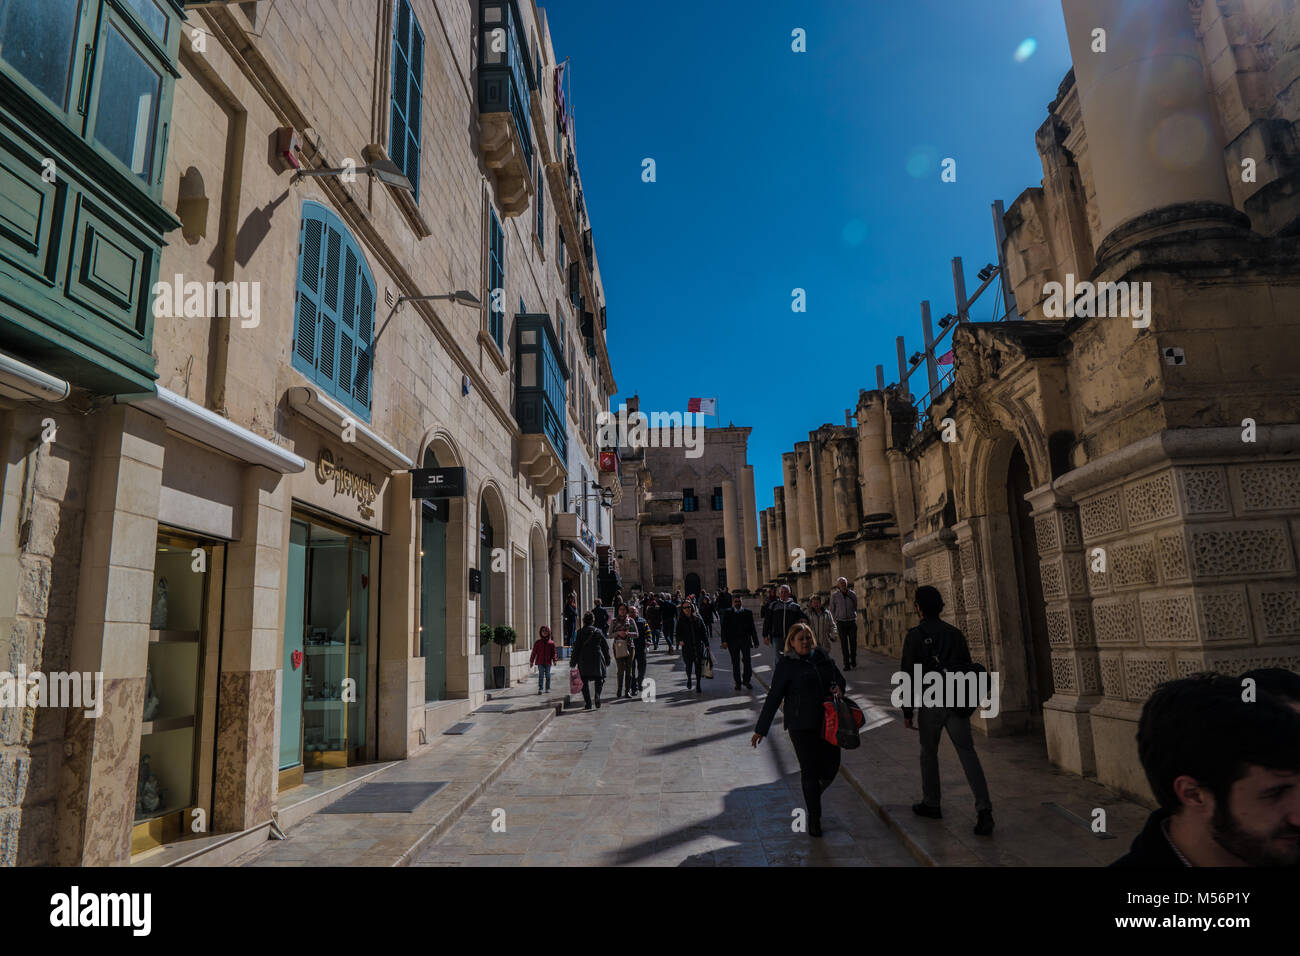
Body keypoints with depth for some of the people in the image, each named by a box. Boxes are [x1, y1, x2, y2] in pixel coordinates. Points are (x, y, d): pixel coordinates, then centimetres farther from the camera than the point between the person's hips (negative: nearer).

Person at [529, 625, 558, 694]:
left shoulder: (551, 643, 7)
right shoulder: (537, 642, 7)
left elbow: (553, 652, 8)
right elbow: (534, 652, 9)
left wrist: (554, 660, -5)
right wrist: (531, 661, 9)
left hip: (548, 662, 1)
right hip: (540, 662, -1)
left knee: (547, 675, 5)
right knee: (541, 675, -8)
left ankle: (548, 688, 15)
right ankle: (540, 689, -8)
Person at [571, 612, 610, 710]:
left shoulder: (581, 632, -4)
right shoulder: (599, 631, 4)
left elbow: (576, 648, -3)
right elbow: (605, 647, 9)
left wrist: (574, 662, 3)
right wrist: (607, 660, 18)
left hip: (584, 661, -1)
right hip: (597, 660, 1)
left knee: (585, 682, 7)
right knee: (598, 680, 12)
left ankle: (588, 704, 3)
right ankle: (597, 696, -14)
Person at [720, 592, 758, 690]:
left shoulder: (748, 612, 6)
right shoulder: (727, 613, 1)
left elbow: (752, 628, 9)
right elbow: (724, 628, -2)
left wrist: (755, 641, 7)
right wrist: (724, 641, -12)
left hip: (745, 640, 1)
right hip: (732, 641, -1)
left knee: (747, 661, -3)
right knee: (735, 662, 5)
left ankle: (747, 680, 13)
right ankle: (738, 682, 15)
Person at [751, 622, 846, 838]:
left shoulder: (823, 657, 9)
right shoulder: (786, 664, -5)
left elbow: (840, 678, 24)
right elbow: (773, 698, -4)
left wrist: (838, 688, -2)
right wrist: (761, 729, -4)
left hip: (828, 723, 5)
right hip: (802, 726, -5)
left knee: (831, 769, 5)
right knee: (810, 771, -1)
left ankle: (812, 796, 36)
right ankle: (814, 817, 17)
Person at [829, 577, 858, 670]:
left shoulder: (852, 594, 3)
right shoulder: (834, 595, -1)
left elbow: (855, 607, 17)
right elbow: (832, 609, 9)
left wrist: (854, 616, 14)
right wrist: (836, 620, 8)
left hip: (852, 621, 1)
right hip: (841, 622, -1)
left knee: (853, 642, 1)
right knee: (844, 643, -3)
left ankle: (853, 659, 25)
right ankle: (847, 664, 1)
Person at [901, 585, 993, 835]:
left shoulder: (915, 636, -7)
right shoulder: (955, 633, 7)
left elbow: (909, 676, -9)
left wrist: (907, 712, -3)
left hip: (930, 704, -3)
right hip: (957, 703, 4)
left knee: (929, 753, 12)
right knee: (968, 753, 2)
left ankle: (931, 804, 24)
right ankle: (984, 809, -10)